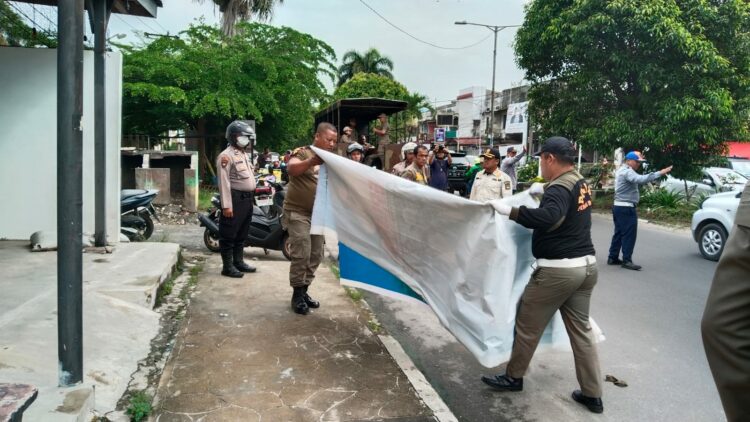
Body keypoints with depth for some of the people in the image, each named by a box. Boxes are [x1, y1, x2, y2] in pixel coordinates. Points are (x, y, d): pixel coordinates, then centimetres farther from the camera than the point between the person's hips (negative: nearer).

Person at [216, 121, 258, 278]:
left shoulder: (244, 154, 18)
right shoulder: (226, 156, -13)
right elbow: (224, 182, -18)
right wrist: (226, 205, -22)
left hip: (247, 198, 10)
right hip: (235, 199, -10)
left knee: (242, 234, 16)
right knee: (229, 235, -2)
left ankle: (238, 262, 26)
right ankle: (227, 266, 2)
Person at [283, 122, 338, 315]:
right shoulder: (302, 153, -8)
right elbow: (291, 168, -30)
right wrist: (311, 161, -48)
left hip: (318, 214, 7)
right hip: (297, 212, -7)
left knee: (316, 256, 9)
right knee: (301, 255, -9)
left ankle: (304, 291, 23)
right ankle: (297, 294, 5)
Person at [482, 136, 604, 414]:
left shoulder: (560, 188, -18)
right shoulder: (580, 183, 10)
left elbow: (547, 217, -38)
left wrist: (510, 210, -34)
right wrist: (544, 189, 28)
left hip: (557, 269, -9)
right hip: (585, 265, 9)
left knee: (528, 325, 8)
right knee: (581, 328, 15)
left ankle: (513, 377, 24)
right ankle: (592, 394, 20)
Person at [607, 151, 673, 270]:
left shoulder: (622, 170, 18)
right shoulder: (627, 171, -16)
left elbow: (637, 180, 20)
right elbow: (640, 179, -33)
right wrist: (659, 173, -35)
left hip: (619, 206, 10)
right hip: (626, 208, -10)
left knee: (619, 233, 13)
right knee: (629, 234, -8)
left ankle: (613, 258, 16)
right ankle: (626, 260, -7)